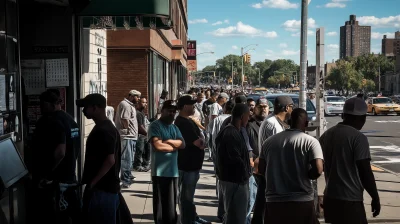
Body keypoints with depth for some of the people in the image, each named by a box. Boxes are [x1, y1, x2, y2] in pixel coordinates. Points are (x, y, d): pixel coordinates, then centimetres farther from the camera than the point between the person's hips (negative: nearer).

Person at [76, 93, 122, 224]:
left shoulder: (103, 131, -18)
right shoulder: (107, 128, 13)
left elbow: (110, 160, -24)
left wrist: (92, 183, -19)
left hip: (102, 189, -10)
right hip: (108, 186, 10)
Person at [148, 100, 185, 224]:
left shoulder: (175, 128, 16)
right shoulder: (155, 126, -6)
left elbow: (182, 144, 3)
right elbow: (158, 145, -19)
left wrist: (169, 141, -13)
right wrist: (175, 146, -4)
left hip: (173, 171, 6)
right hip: (160, 171, -6)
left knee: (172, 204, 14)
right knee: (160, 203, 2)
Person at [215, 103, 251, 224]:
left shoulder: (234, 131, 13)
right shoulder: (231, 134, -21)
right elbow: (235, 160, -26)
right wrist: (246, 173, -12)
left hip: (236, 179, 11)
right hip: (235, 180, -11)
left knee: (233, 213, 23)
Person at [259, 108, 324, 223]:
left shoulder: (269, 141, 6)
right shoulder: (310, 141, -6)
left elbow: (261, 169, 11)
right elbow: (318, 170, -16)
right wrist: (305, 175, 3)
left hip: (273, 202, 4)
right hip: (302, 202, -3)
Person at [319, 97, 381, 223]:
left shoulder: (326, 135, 8)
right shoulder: (358, 138, -14)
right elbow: (365, 172, -15)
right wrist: (375, 198, -5)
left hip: (330, 197, 8)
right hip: (350, 200, -7)